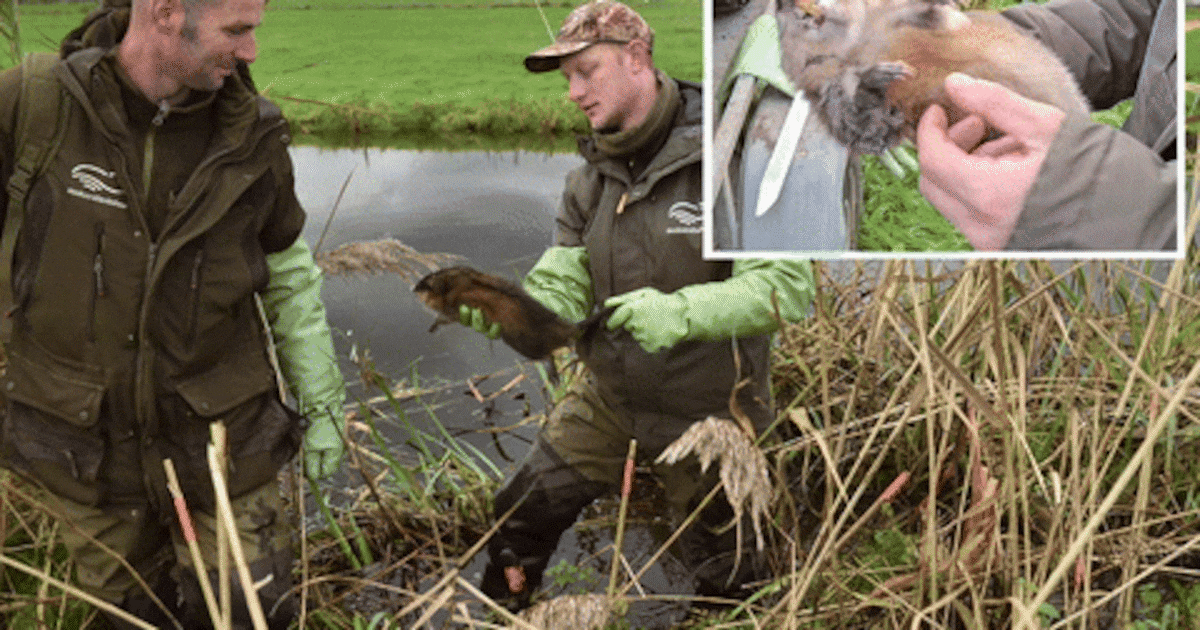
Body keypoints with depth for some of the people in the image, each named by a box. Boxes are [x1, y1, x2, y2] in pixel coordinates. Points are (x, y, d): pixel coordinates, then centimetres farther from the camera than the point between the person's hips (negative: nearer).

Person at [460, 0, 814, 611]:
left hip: (705, 415, -5)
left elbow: (788, 285, -28)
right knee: (520, 515, 13)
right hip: (607, 399, 6)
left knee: (726, 577, 12)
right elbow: (561, 289, -6)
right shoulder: (589, 177, 0)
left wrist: (680, 313, -42)